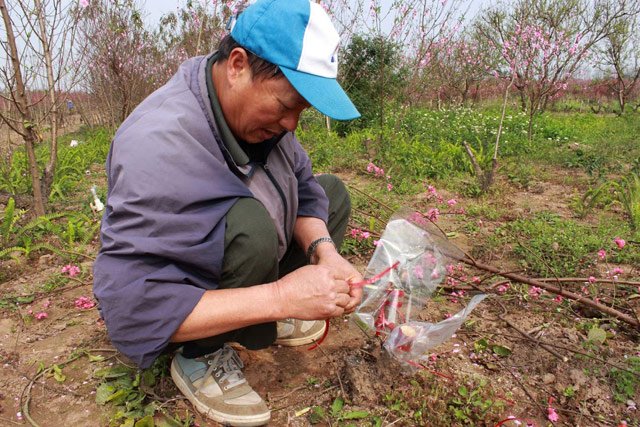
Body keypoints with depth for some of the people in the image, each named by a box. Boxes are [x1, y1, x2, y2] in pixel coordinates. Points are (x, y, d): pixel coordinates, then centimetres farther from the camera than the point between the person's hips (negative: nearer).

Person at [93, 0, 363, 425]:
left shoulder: (257, 104, -12)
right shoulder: (160, 147, -35)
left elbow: (302, 185, -4)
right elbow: (132, 308, -37)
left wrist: (324, 251, -25)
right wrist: (279, 297, -39)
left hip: (228, 265, 7)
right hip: (178, 306, -7)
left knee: (333, 191, 5)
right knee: (249, 226, -36)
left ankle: (262, 318, 4)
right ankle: (200, 358, -10)